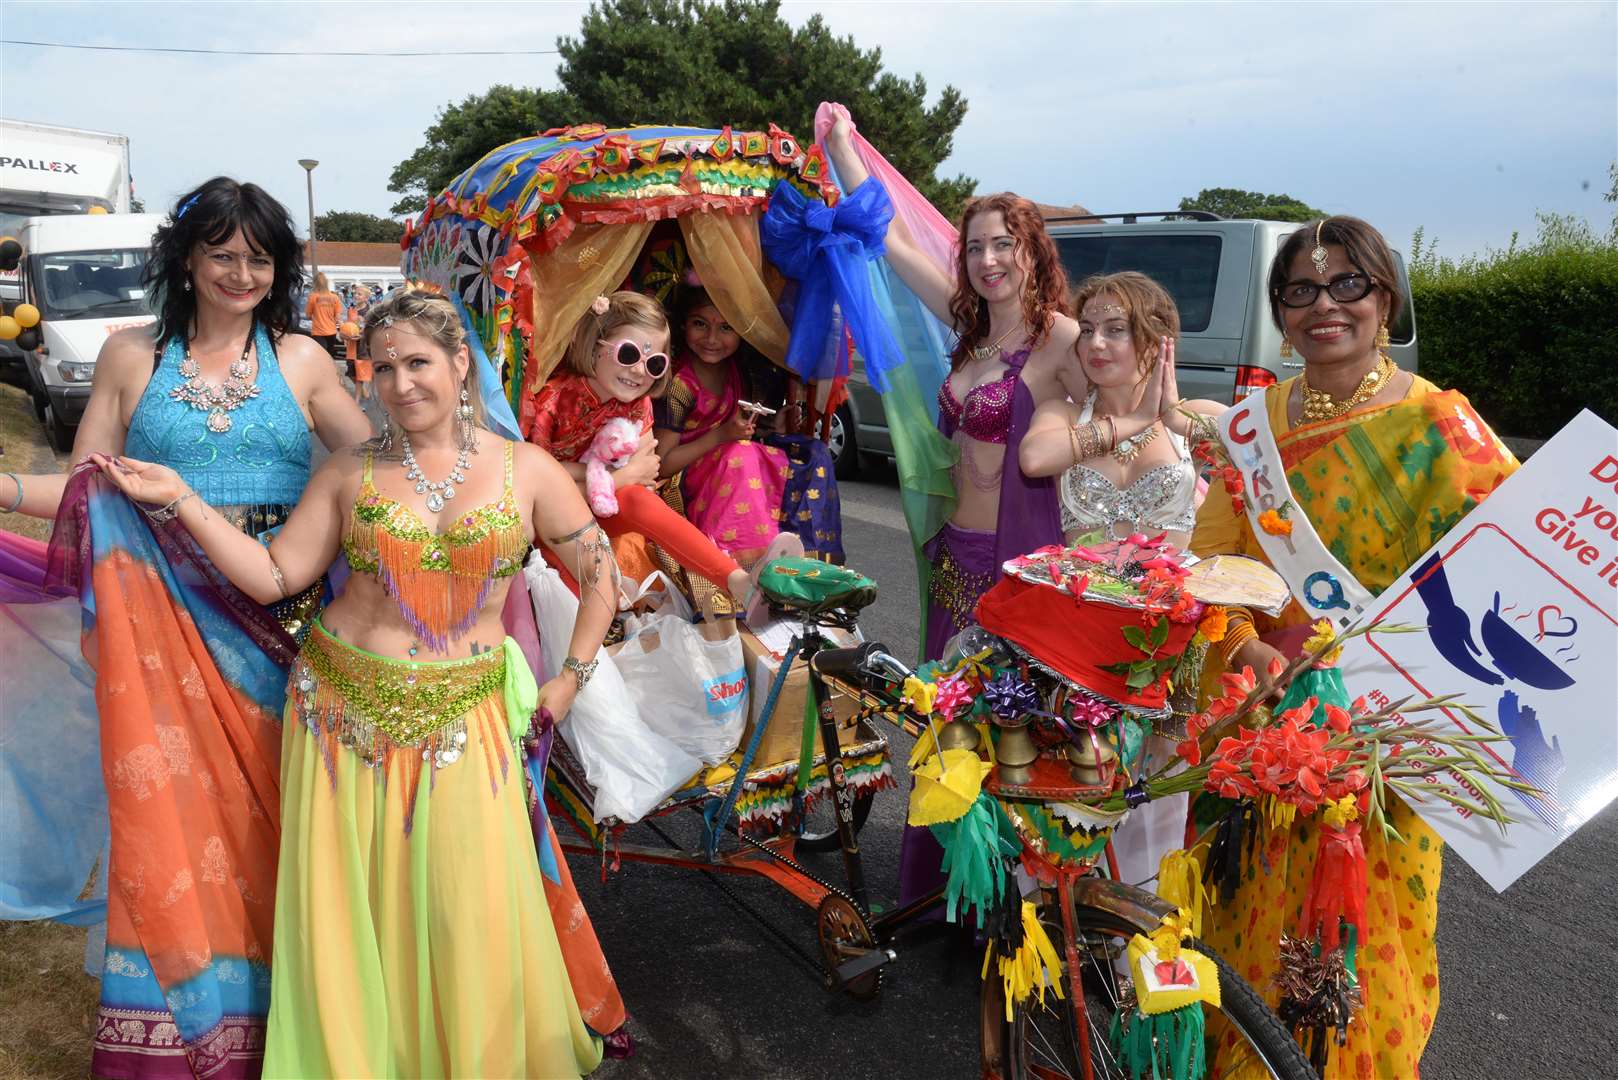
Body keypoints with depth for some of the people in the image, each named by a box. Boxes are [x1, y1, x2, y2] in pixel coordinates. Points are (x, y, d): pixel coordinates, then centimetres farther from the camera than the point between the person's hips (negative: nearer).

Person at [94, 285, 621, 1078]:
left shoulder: (526, 470, -1)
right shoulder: (350, 472, 3)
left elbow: (600, 575, 6)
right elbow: (272, 577, 0)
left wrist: (571, 677, 3)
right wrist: (179, 500, -5)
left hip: (463, 717, -1)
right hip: (340, 707, 1)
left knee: (470, 913, 1)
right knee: (349, 906, 7)